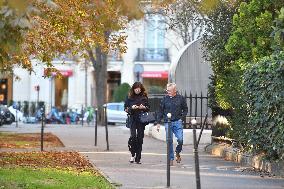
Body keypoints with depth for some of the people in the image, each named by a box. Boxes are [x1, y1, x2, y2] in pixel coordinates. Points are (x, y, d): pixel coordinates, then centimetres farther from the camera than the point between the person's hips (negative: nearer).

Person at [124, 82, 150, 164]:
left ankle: (138, 158, 8)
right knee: (133, 136, -17)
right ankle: (133, 154, 3)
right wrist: (131, 108, -13)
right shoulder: (129, 97, 4)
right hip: (133, 119, -1)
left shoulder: (144, 97, 6)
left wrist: (144, 107, -8)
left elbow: (148, 108, 12)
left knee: (140, 138, 1)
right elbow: (125, 108, 6)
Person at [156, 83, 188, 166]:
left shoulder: (181, 98, 3)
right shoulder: (165, 99, 5)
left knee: (180, 139, -11)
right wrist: (158, 122, 6)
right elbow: (160, 111, 10)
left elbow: (185, 109, 13)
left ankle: (178, 152, 19)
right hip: (168, 122, 1)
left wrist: (182, 118, -2)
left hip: (177, 122, -1)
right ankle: (171, 158, 7)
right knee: (169, 141, -1)